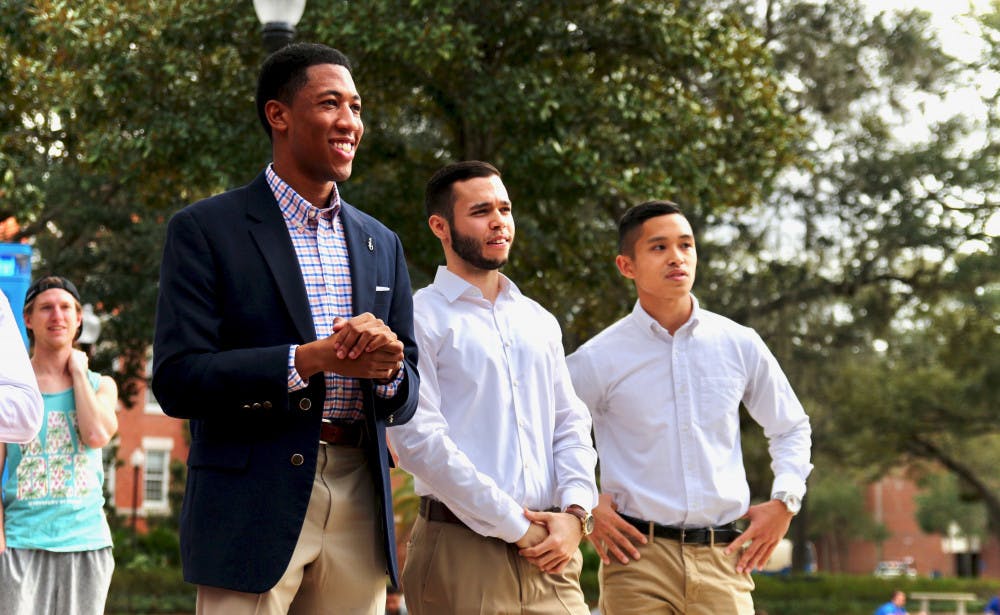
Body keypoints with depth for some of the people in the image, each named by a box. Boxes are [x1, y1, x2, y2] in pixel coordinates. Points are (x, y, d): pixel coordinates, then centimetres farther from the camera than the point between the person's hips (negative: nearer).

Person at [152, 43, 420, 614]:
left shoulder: (381, 244, 16)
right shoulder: (206, 229, -1)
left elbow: (408, 399, 14)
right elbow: (176, 381, -10)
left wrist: (387, 370, -10)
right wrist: (308, 359, -19)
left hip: (360, 505, 5)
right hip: (254, 510, -5)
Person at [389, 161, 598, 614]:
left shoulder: (539, 321, 18)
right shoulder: (420, 318, -2)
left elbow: (571, 425, 15)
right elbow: (418, 440, -12)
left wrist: (574, 513, -4)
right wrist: (515, 526, -12)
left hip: (548, 554, 5)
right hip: (461, 551, -5)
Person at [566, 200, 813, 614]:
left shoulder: (739, 346, 8)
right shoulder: (597, 360, 1)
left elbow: (791, 428, 23)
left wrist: (785, 501, 9)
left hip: (722, 560, 2)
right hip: (638, 557, -2)